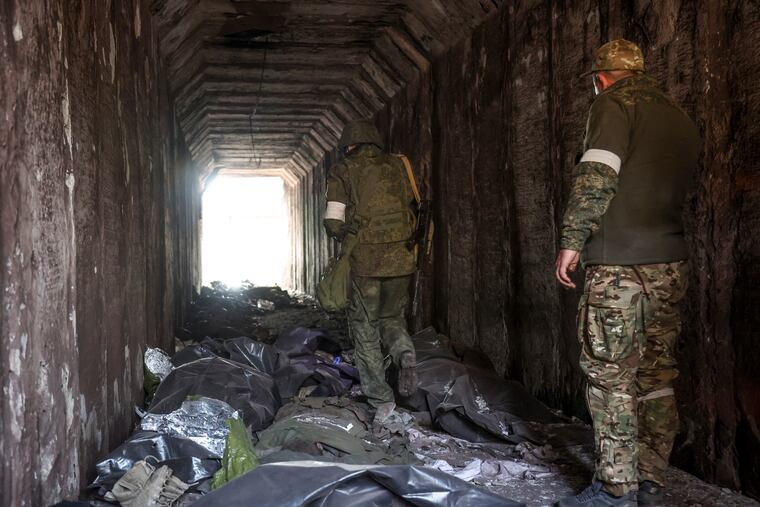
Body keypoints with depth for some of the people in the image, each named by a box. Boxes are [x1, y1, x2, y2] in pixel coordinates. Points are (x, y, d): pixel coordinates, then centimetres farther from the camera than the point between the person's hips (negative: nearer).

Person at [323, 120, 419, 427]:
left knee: (366, 330, 9)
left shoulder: (343, 172, 1)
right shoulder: (396, 166, 10)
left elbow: (333, 223, -6)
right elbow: (411, 210, 11)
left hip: (364, 262, -3)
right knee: (393, 319, 22)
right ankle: (405, 356, -9)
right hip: (401, 258, 3)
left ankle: (381, 400, 6)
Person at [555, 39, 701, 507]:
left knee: (612, 376, -2)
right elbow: (682, 191, 22)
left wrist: (572, 240, -12)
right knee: (657, 376, 10)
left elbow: (597, 175, -15)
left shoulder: (615, 103, -3)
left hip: (620, 266, -7)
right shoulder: (681, 119, 20)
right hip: (671, 264, 7)